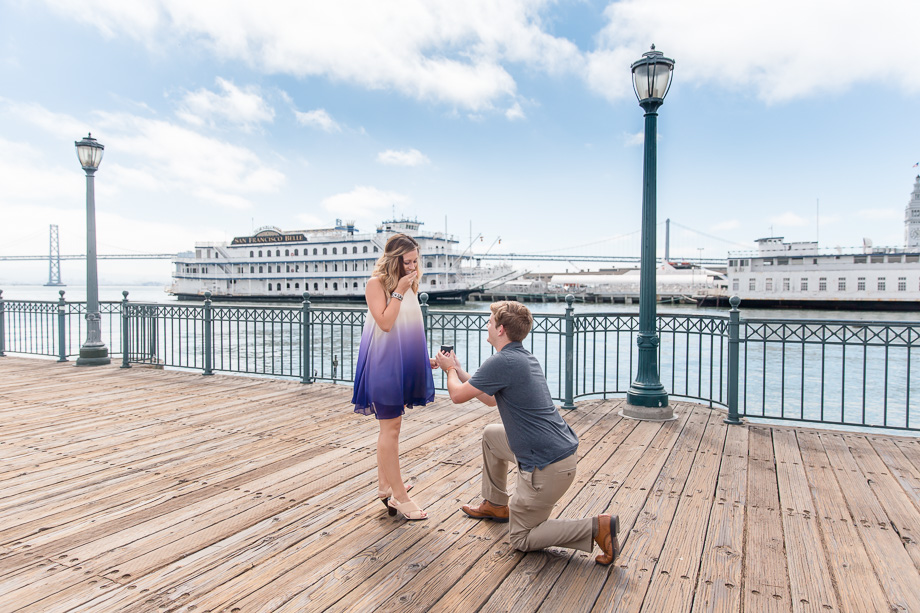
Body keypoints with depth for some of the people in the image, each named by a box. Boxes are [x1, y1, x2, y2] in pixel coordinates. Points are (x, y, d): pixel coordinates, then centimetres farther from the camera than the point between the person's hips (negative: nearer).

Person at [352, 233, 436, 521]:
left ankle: (384, 485, 26)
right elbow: (385, 323, -19)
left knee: (390, 424, 15)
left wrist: (425, 359, 15)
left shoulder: (409, 284, 13)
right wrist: (398, 291, -17)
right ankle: (398, 496, 1)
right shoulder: (376, 283, -9)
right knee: (391, 426, -5)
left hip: (403, 363, 8)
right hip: (384, 363, -8)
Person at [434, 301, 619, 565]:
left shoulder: (503, 362, -20)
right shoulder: (524, 357, 10)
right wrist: (458, 369, 26)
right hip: (560, 450, 9)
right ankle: (496, 504, 37)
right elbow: (490, 399, 21)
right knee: (491, 434, 26)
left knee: (522, 539, 8)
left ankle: (597, 527, -4)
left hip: (547, 466, -9)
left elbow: (458, 395, -9)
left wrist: (450, 369, 13)